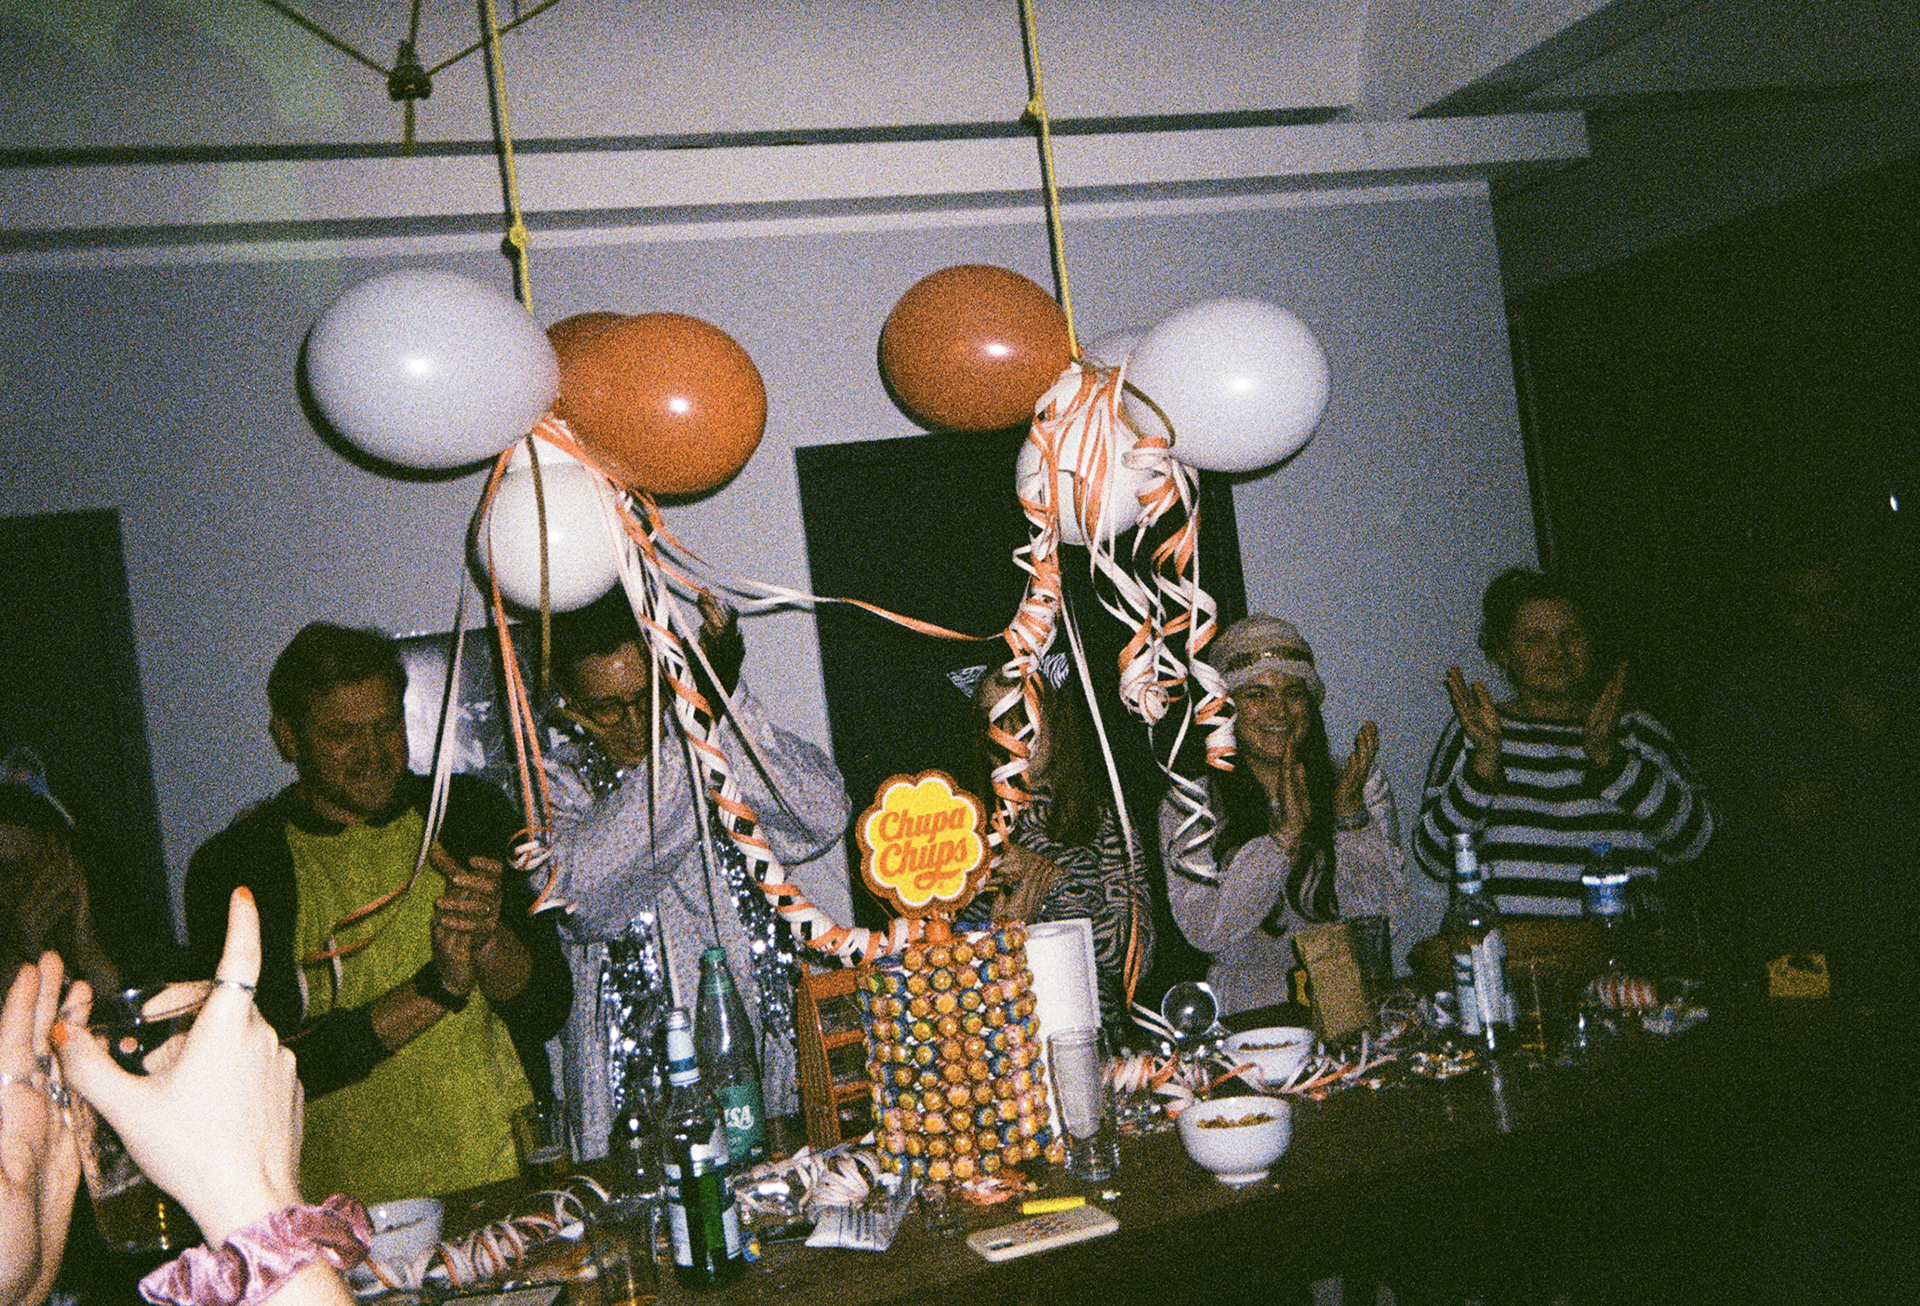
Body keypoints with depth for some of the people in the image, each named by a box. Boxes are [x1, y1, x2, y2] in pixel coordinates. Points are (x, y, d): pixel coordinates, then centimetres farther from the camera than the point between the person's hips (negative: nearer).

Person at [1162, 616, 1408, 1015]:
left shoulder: (1365, 787, 8)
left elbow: (1387, 913, -2)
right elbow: (1205, 931, -12)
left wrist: (1351, 816, -13)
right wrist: (1284, 836, -18)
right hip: (1249, 1015, -2)